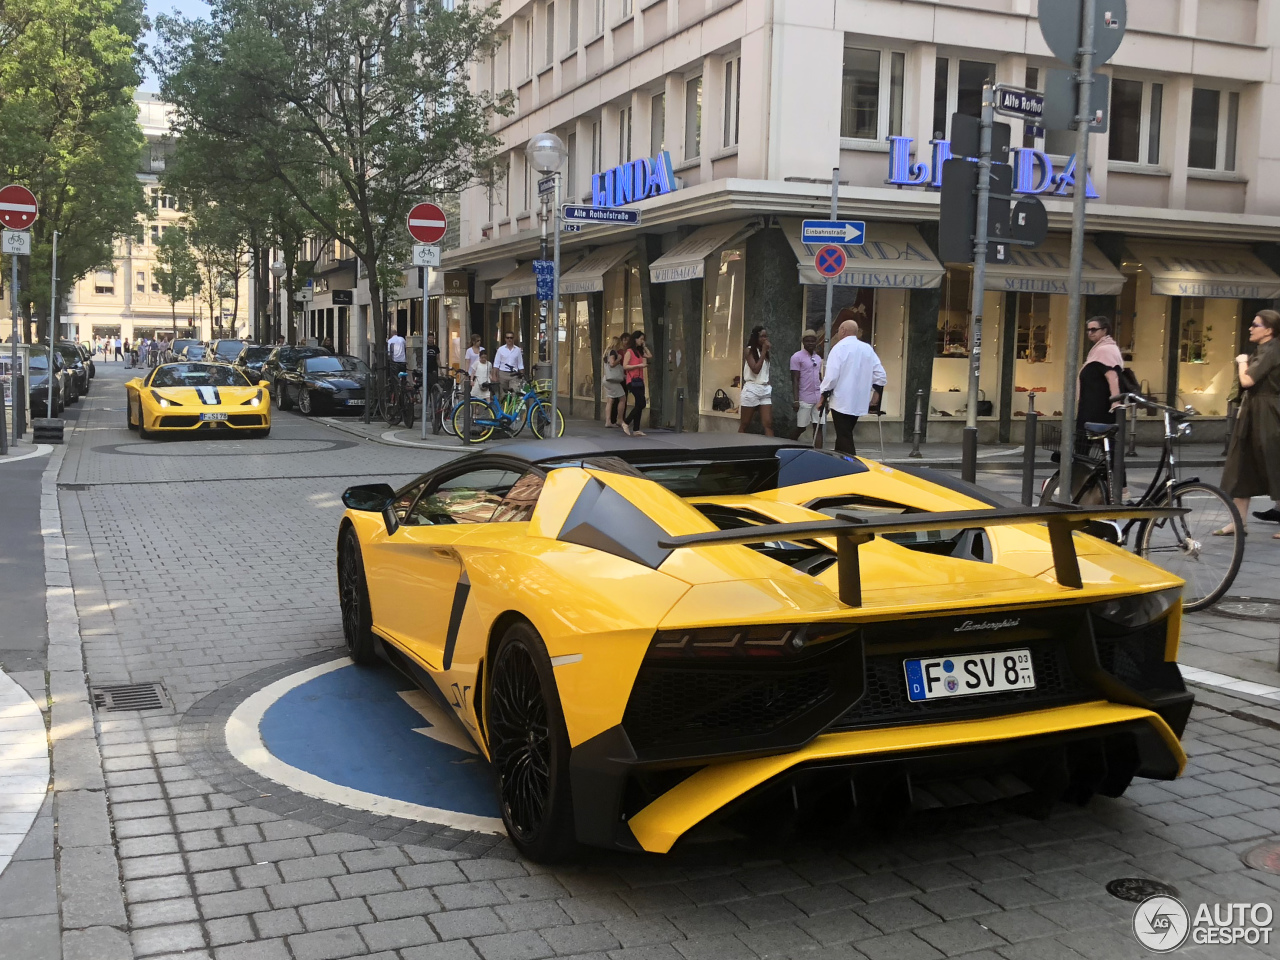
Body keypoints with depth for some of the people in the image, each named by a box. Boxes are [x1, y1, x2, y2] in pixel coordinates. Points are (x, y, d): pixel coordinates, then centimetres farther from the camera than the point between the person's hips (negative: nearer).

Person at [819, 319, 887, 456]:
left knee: (844, 439, -5)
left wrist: (823, 396, -6)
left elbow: (831, 376, -16)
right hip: (859, 403, 7)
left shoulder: (840, 348, -9)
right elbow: (881, 376, 7)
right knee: (846, 436, 18)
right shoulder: (868, 349, 9)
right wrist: (877, 394, 17)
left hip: (842, 402, -6)